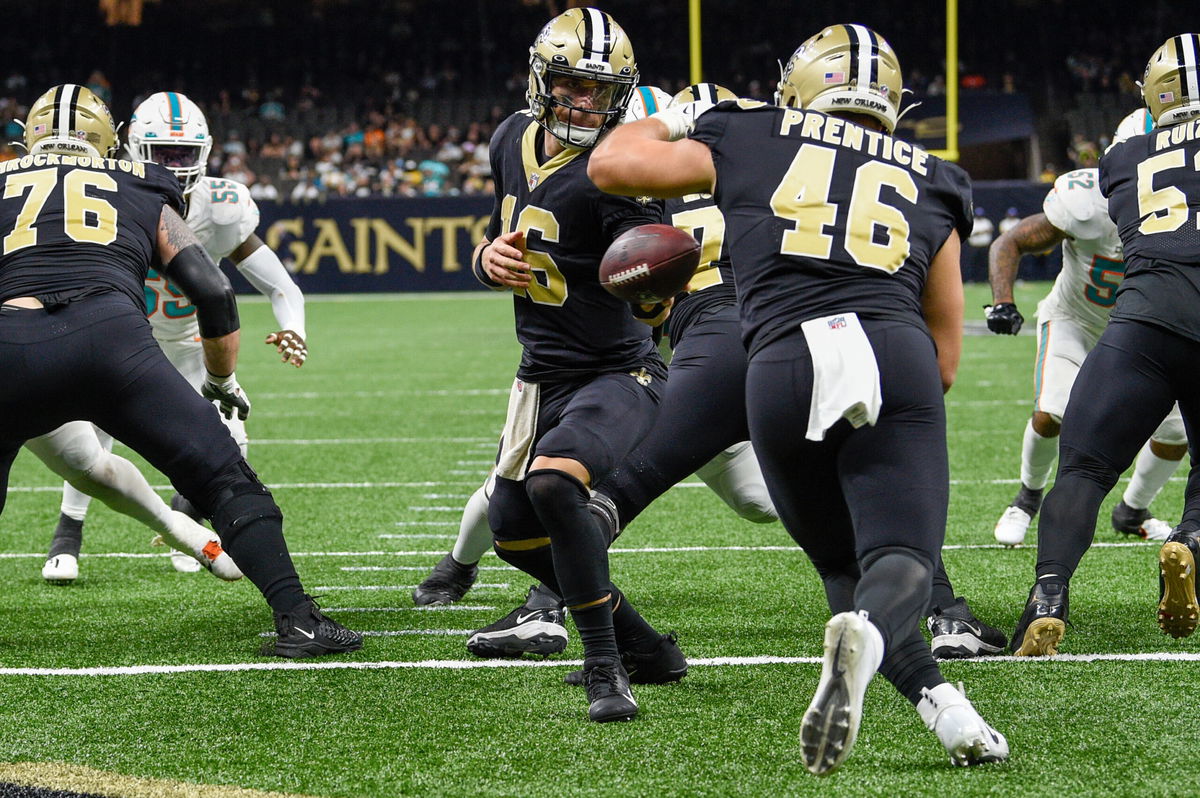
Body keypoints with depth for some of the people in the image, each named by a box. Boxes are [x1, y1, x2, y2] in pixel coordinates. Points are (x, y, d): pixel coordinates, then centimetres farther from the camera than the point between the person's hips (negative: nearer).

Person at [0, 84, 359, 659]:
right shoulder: (144, 195, 28)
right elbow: (214, 294, 21)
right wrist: (223, 383, 36)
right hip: (111, 335, -1)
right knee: (226, 482, 6)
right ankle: (297, 619, -5)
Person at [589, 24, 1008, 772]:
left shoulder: (751, 144, 20)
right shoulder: (928, 183, 25)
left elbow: (612, 163, 28)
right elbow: (946, 359, 24)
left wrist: (665, 122, 45)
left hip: (782, 367, 0)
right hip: (898, 354, 0)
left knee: (843, 566, 15)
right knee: (901, 561, -5)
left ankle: (940, 702, -7)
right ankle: (868, 633, -41)